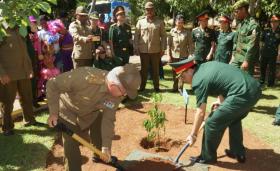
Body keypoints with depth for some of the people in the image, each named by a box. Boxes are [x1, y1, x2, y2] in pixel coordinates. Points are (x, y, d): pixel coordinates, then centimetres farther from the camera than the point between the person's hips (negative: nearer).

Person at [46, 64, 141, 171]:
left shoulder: (118, 94, -24)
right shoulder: (84, 77, -43)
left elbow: (108, 118, -14)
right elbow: (53, 84, -30)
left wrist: (106, 146, -14)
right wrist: (53, 112, -29)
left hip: (92, 113, 5)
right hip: (69, 112, -5)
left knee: (100, 136, 19)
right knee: (72, 150, -8)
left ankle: (99, 156, 51)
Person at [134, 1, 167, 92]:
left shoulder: (159, 22, 2)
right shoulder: (140, 21, 3)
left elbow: (163, 36, 3)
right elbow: (136, 35, 4)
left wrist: (163, 49, -2)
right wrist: (136, 48, -1)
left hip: (156, 50, 0)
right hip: (143, 50, 0)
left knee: (155, 69, 9)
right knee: (144, 69, 9)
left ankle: (156, 87, 19)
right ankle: (142, 86, 19)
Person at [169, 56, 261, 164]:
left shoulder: (199, 81, -8)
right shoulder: (207, 65, 17)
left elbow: (201, 113, -6)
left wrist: (193, 134, 4)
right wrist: (220, 100, 29)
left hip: (242, 95, -10)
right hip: (255, 89, 10)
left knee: (212, 123, 1)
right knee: (234, 120, 30)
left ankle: (207, 157, 18)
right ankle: (238, 153, 40)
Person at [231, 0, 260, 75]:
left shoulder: (253, 25, -14)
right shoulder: (240, 24, 13)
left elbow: (252, 46, -20)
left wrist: (246, 61, -22)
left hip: (247, 59, -8)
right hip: (237, 58, 8)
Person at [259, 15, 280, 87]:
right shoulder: (266, 31, 2)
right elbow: (261, 41, 9)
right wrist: (260, 49, 6)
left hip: (273, 53, -2)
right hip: (264, 52, 2)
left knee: (272, 68, 4)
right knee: (262, 67, 13)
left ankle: (271, 82, 15)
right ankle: (262, 80, 29)